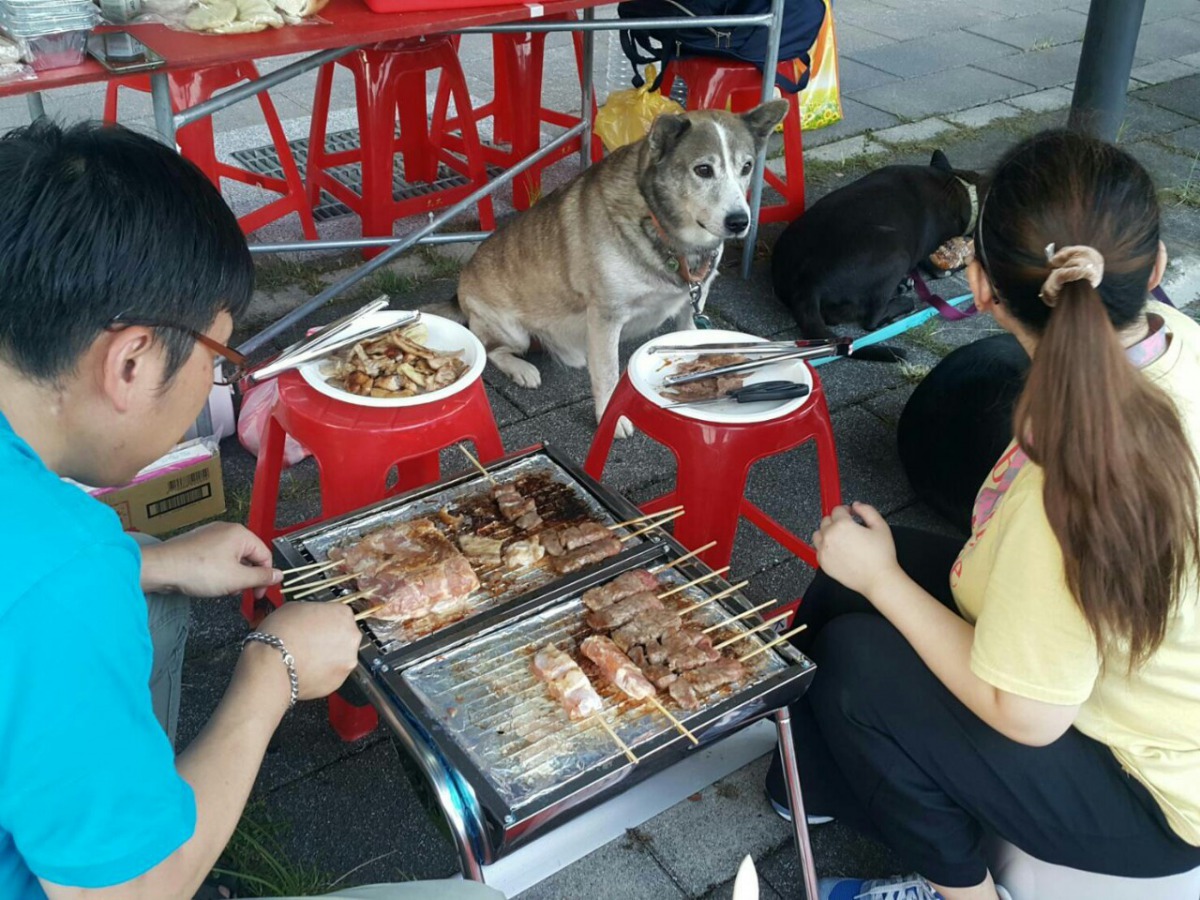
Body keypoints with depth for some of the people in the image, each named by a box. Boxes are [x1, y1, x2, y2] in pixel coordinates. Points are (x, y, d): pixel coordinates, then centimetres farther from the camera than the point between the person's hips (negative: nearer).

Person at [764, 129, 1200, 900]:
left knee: (855, 659, -11)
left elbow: (1024, 716, -27)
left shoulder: (1073, 489, -43)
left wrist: (880, 578, -19)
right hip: (1124, 655, 8)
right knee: (860, 564, 5)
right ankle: (817, 777, 30)